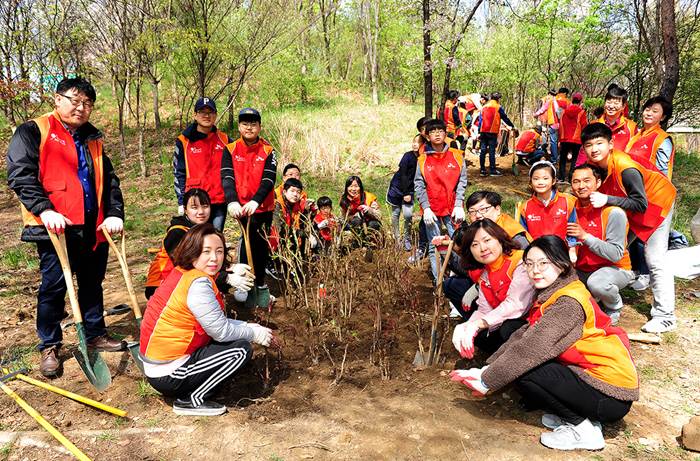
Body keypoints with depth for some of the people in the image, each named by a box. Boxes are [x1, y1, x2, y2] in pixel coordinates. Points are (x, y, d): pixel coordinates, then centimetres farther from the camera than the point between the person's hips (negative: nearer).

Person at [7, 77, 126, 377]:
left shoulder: (93, 138, 16)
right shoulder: (33, 131, -1)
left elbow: (110, 180, 14)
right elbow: (20, 175, -11)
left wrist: (115, 214, 1)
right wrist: (45, 210, -23)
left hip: (94, 227, 6)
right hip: (55, 226, -5)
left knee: (92, 283, 15)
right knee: (54, 285, 0)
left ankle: (95, 334, 29)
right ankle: (50, 346, 16)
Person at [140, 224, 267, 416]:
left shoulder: (181, 274, 6)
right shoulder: (197, 283, -23)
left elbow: (216, 322, 11)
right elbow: (222, 332, -17)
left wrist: (248, 327, 5)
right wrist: (254, 333, -1)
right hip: (167, 376, -9)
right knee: (241, 350, -10)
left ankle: (191, 395, 14)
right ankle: (191, 400, -1)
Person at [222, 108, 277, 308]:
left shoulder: (268, 151, 0)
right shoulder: (230, 150, 2)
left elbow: (269, 179, -11)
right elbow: (227, 178, -9)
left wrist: (255, 201, -28)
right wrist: (232, 202, -28)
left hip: (263, 207, 1)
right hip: (241, 207, 0)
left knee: (260, 245, 5)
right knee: (254, 244, -3)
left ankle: (255, 284, 21)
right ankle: (259, 285, 12)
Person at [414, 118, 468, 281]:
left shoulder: (456, 156, 4)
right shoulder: (422, 159, 4)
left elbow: (462, 182, 2)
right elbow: (419, 185, 0)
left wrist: (459, 206, -7)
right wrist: (426, 208, -9)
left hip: (452, 208, 0)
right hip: (431, 209, 0)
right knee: (434, 247, 3)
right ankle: (438, 280, 11)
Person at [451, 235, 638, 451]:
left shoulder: (569, 303, -22)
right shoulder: (552, 294, 7)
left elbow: (532, 347, -27)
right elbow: (524, 335, 2)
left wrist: (487, 381, -19)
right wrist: (487, 368, -7)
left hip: (613, 396, -9)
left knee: (524, 371, -16)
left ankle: (582, 428, -3)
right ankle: (577, 414, 10)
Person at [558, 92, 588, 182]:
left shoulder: (564, 111, 3)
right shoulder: (581, 112, -7)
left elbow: (561, 126, 5)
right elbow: (584, 127, -7)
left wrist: (560, 139, 12)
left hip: (565, 139, 3)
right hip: (577, 140, -3)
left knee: (563, 158, 15)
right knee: (575, 159, 6)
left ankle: (561, 177, 13)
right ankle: (571, 177, -1)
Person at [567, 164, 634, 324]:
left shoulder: (613, 212, -18)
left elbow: (616, 255, -23)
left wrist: (585, 236, -29)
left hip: (615, 268, -5)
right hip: (583, 269, 5)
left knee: (596, 283, -36)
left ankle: (614, 308, 1)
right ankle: (592, 299, 11)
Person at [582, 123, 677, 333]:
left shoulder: (626, 169, -36)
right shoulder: (594, 163, -14)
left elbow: (640, 204, -34)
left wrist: (607, 199, -40)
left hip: (656, 200, -8)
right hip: (632, 202, 8)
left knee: (654, 260, -10)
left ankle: (665, 317, -3)